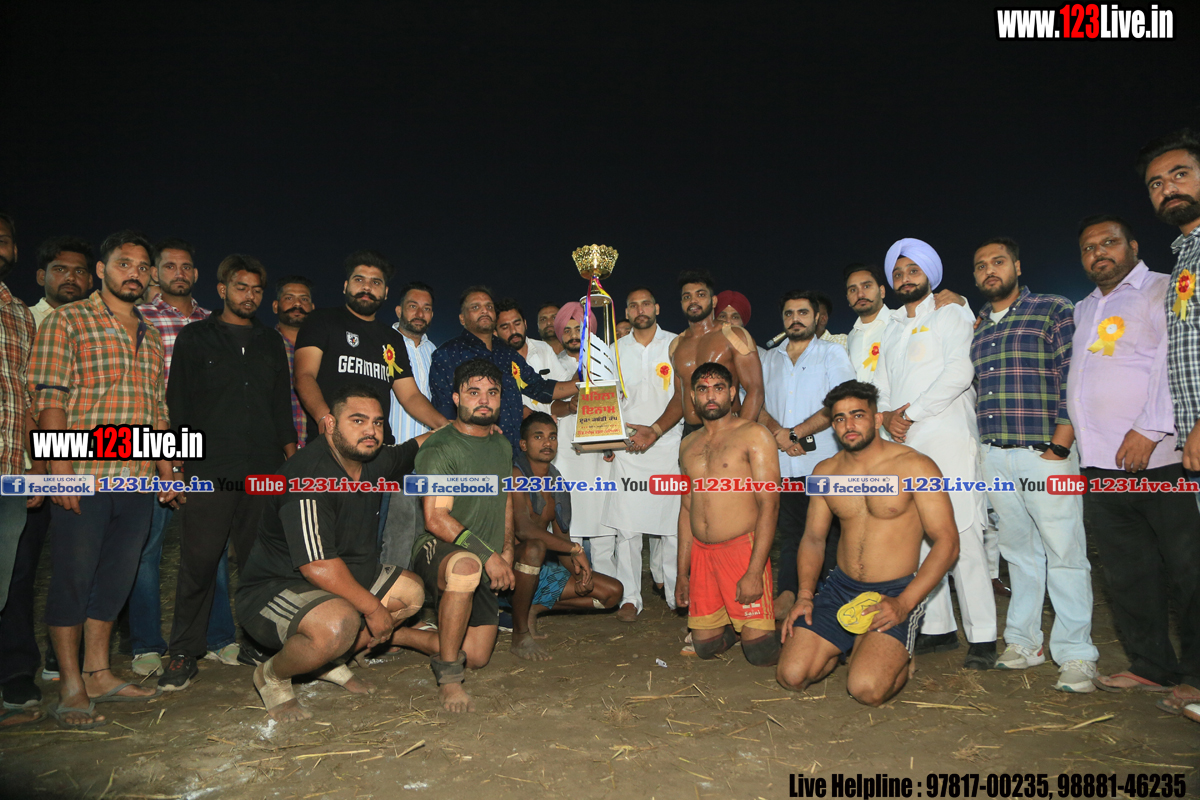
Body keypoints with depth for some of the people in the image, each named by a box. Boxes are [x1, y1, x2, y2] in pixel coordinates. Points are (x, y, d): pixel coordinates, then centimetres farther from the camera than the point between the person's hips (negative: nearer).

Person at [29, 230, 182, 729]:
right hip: (84, 478, -6)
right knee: (72, 578, 2)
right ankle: (71, 689, 11)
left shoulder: (151, 338, 19)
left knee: (116, 579, 11)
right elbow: (50, 400, -8)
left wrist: (166, 471, 14)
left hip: (138, 482, 6)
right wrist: (61, 469, -15)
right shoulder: (67, 323, 1)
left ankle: (98, 674, 23)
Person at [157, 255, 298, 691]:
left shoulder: (271, 341, 19)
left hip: (265, 471, 3)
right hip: (210, 470, -2)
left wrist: (289, 452, 11)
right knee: (198, 563, -5)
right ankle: (184, 655, 5)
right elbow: (177, 402, 7)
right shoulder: (194, 337, 11)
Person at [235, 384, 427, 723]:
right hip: (272, 590, -9)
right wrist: (373, 608, -23)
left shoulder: (375, 461, -1)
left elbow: (414, 448, 23)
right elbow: (318, 567, -31)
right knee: (338, 623, -36)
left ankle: (331, 661, 14)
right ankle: (273, 676, -3)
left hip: (343, 581, 9)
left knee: (410, 592, 5)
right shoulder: (308, 478, -27)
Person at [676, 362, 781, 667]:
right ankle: (731, 624, 33)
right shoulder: (688, 445, 15)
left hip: (743, 548, -5)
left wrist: (754, 572, -18)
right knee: (704, 646, 4)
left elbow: (769, 505, -11)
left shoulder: (753, 435, -4)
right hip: (701, 552, 5)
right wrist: (682, 573, 15)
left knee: (759, 651, -8)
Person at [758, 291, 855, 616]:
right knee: (789, 531, 9)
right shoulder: (771, 358, 18)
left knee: (827, 534, -1)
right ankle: (787, 595, 14)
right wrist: (777, 431, -10)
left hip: (822, 463, -4)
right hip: (781, 464, 4)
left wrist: (795, 433, -13)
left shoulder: (832, 352, 5)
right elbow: (756, 403, 10)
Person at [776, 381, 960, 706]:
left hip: (897, 591, -4)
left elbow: (946, 542, -11)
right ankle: (851, 647, 20)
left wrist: (904, 604, -21)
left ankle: (900, 658, 11)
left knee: (866, 688, -23)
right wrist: (805, 594, -2)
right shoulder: (825, 472, 7)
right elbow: (813, 537, 14)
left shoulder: (914, 466, -8)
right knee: (791, 676, -8)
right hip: (841, 588, 5)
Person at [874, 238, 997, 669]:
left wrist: (911, 413, -11)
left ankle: (982, 637, -3)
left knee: (961, 536, -10)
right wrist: (886, 415, -2)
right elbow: (882, 385, 19)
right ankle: (937, 628, 13)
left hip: (947, 441, -6)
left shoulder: (951, 314, 5)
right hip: (904, 445, 6)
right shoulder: (892, 329, 23)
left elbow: (960, 372, -9)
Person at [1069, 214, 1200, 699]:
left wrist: (1149, 429, -19)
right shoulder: (1083, 311, 22)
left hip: (1159, 459, -6)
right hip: (1101, 465, 7)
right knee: (1128, 573, 10)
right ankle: (1151, 667, 19)